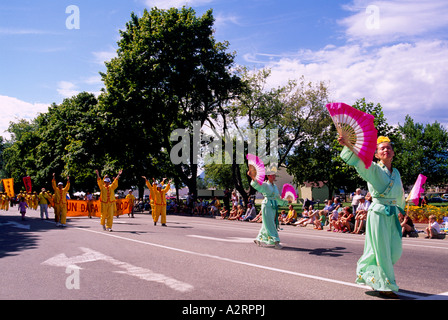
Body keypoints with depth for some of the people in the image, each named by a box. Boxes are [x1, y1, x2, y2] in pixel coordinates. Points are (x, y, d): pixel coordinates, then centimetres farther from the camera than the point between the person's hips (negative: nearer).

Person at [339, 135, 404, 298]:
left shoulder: (396, 173, 12)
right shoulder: (373, 169, -7)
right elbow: (358, 160, -25)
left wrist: (401, 209, 32)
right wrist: (348, 146, -42)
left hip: (392, 214, 7)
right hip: (378, 213, -6)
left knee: (395, 251, 9)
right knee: (382, 251, 0)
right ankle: (385, 286, 15)